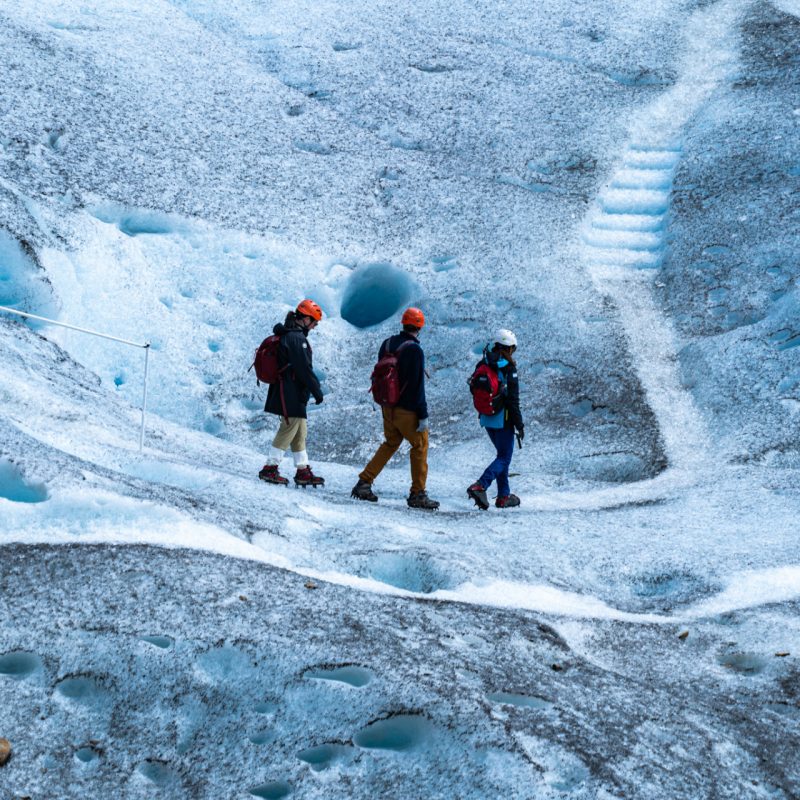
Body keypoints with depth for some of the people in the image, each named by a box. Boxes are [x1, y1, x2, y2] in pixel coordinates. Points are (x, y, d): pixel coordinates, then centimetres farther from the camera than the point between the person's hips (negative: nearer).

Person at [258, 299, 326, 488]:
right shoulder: (297, 338, -18)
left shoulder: (286, 335, 15)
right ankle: (270, 468, -3)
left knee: (300, 432, 13)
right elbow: (304, 368, -20)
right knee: (289, 429, -6)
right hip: (292, 393, -11)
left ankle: (303, 471, 17)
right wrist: (317, 390, -12)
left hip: (287, 392, 11)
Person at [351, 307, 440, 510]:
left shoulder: (387, 344, 6)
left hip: (388, 407, 7)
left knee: (390, 444, 20)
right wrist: (423, 415, -15)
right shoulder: (414, 350, -17)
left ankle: (364, 483, 14)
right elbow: (417, 386, -18)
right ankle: (417, 494, 5)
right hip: (407, 409, -7)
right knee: (420, 446, 5)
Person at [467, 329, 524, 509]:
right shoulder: (508, 369, -17)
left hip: (486, 419, 7)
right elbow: (513, 400, -16)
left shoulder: (482, 366, 3)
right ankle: (479, 486, -18)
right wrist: (520, 425, -9)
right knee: (504, 457, 1)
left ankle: (503, 496, 20)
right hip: (503, 419, -7)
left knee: (502, 454, 20)